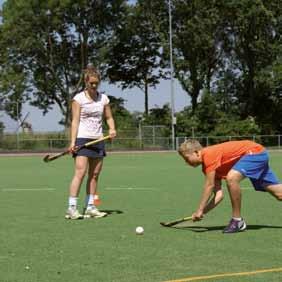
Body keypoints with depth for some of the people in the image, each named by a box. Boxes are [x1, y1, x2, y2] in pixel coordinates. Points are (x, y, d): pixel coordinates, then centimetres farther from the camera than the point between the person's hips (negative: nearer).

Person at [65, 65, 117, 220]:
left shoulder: (103, 98, 10)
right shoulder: (78, 98, -3)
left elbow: (109, 117, 18)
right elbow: (75, 121, -7)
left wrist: (112, 129, -3)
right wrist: (72, 142, -15)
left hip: (98, 140, 5)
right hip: (82, 139, -5)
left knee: (94, 174, 6)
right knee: (80, 172, -14)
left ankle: (90, 207, 12)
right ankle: (71, 208, -15)